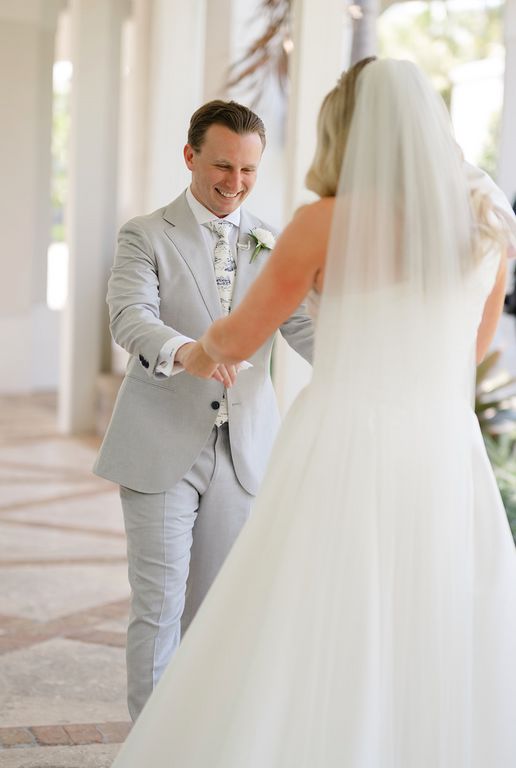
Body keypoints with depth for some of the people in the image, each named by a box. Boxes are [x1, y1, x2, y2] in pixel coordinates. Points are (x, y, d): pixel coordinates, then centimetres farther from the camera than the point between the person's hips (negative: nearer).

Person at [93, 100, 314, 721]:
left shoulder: (276, 246, 10)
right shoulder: (145, 237, 0)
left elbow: (306, 326, -2)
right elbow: (130, 318, -17)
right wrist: (182, 350, -39)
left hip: (242, 452, 4)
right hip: (163, 450, -3)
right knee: (159, 605, -3)